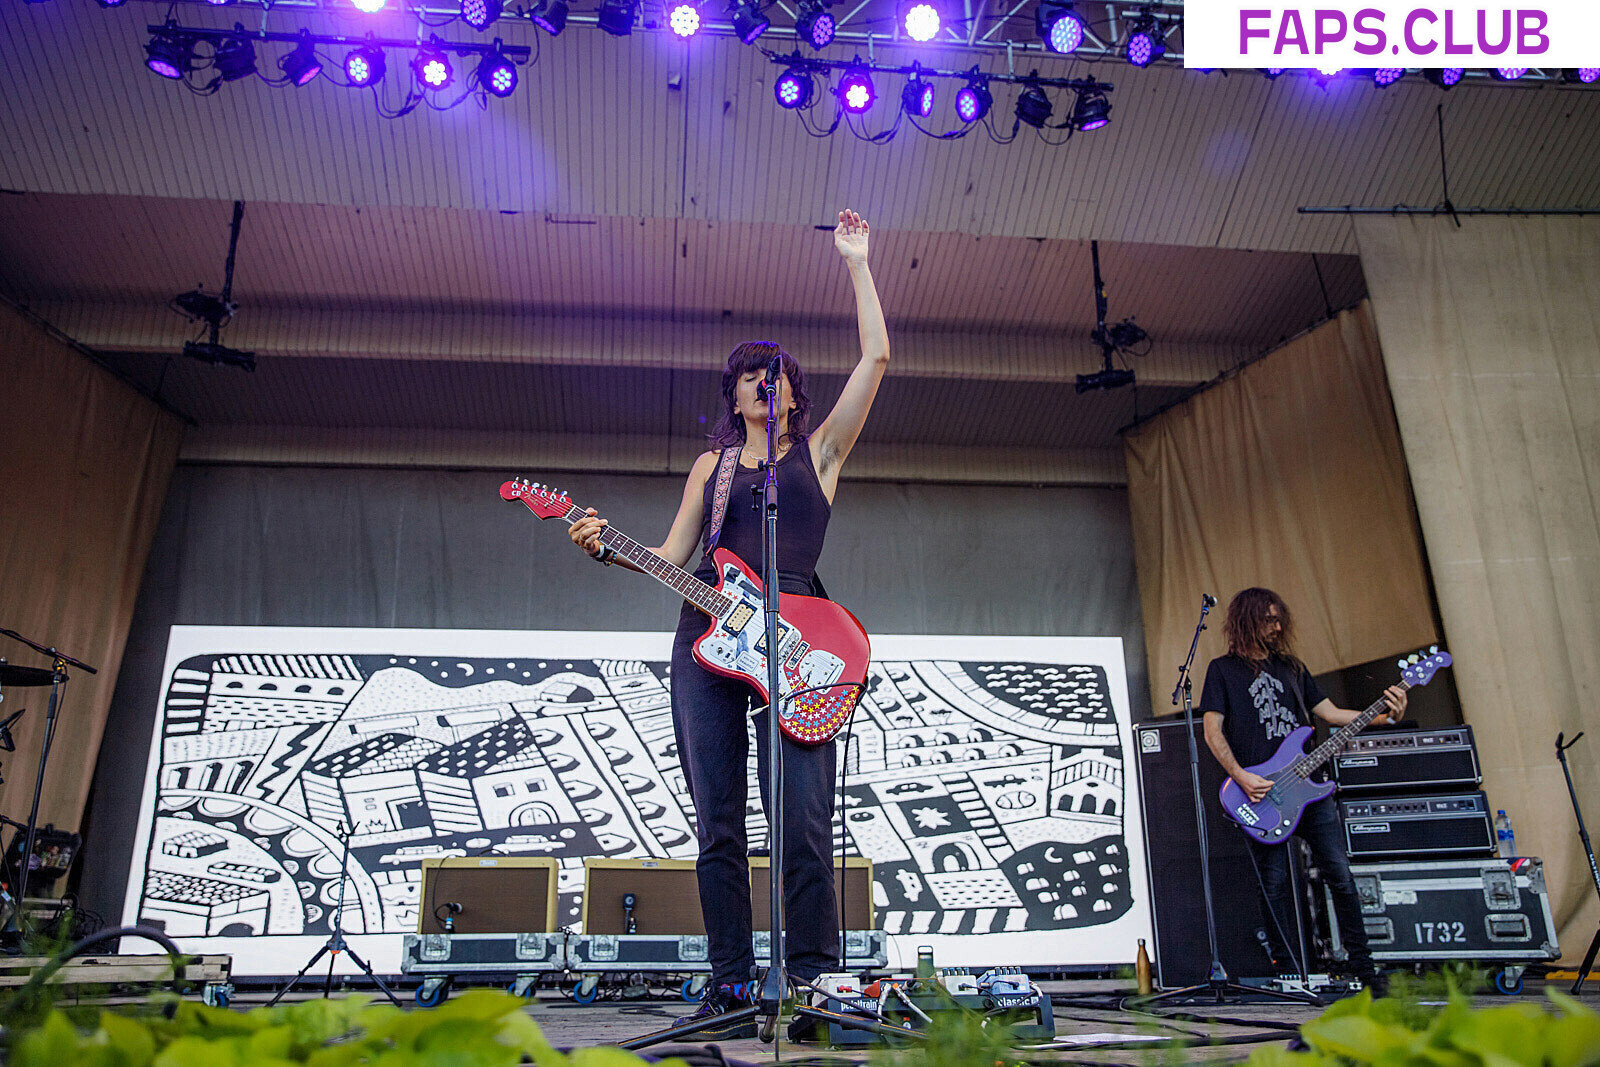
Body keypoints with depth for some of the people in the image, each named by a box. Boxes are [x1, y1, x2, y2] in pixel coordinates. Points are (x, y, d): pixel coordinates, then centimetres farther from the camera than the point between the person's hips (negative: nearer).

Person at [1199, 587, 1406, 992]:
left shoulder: (1291, 666, 19)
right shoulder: (1223, 669, 3)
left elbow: (1330, 713, 16)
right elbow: (1213, 731, -3)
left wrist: (1385, 716, 1)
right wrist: (1241, 777, -15)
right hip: (1261, 792, -4)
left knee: (1340, 875, 2)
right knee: (1275, 884, 0)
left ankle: (1362, 965, 13)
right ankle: (1284, 968, 11)